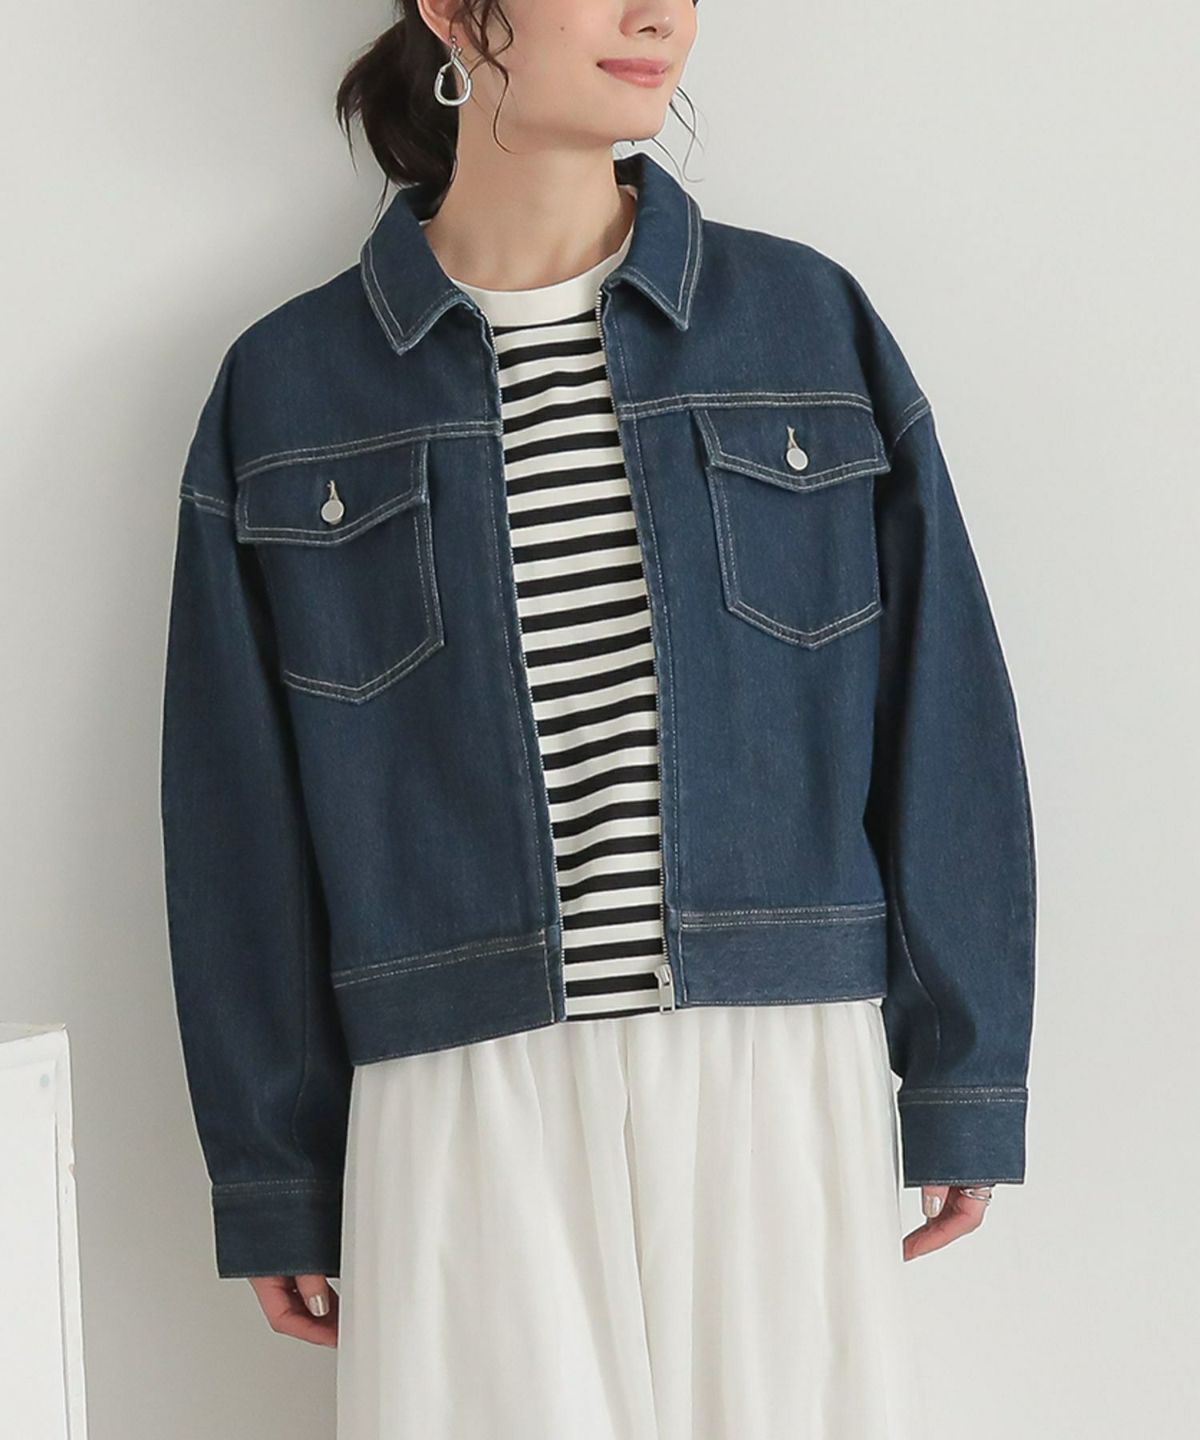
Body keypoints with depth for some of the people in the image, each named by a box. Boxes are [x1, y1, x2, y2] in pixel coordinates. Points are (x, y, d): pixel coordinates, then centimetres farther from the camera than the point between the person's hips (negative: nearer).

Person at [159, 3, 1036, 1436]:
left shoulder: (810, 324, 4)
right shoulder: (286, 388, 2)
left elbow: (938, 720, 5)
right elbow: (246, 819, 5)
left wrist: (962, 1082, 4)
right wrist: (274, 1180, 6)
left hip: (783, 1073, 1)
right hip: (466, 1102, -1)